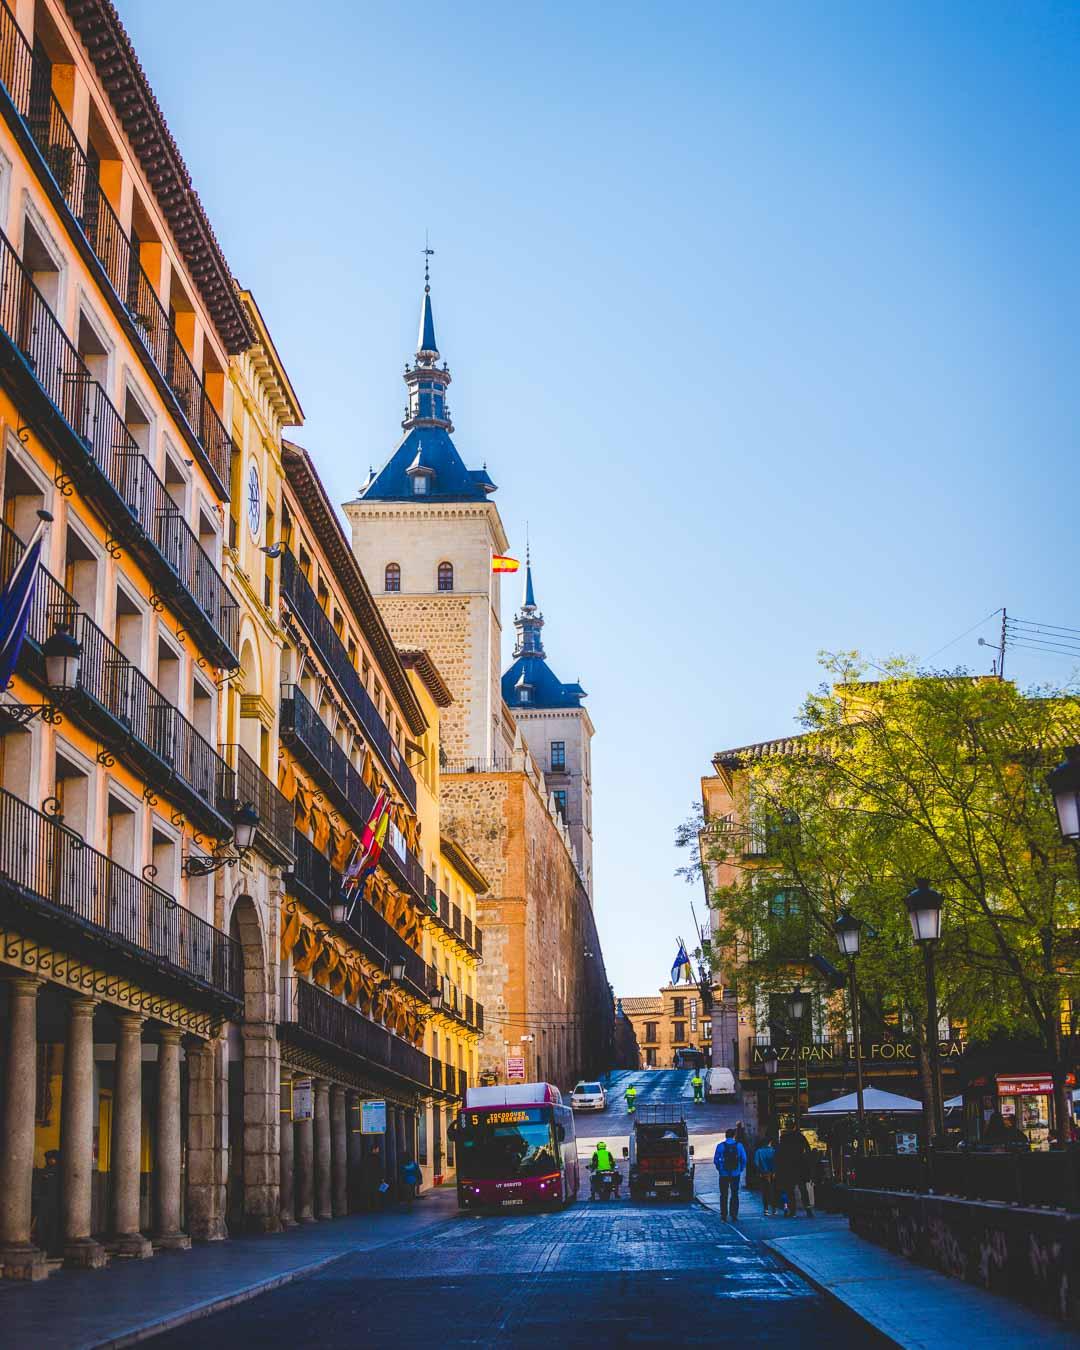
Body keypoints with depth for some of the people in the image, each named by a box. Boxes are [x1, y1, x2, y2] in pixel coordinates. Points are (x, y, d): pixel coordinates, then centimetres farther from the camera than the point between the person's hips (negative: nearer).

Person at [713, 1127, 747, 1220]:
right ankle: (734, 1215, 5)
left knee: (724, 1195, 9)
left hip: (724, 1174, -1)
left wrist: (719, 1169, 9)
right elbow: (744, 1159, -1)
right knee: (735, 1194, 10)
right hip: (735, 1174, 1)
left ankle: (723, 1215, 7)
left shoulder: (720, 1146, -5)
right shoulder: (739, 1146, -2)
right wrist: (741, 1170, 11)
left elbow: (715, 1160, -4)